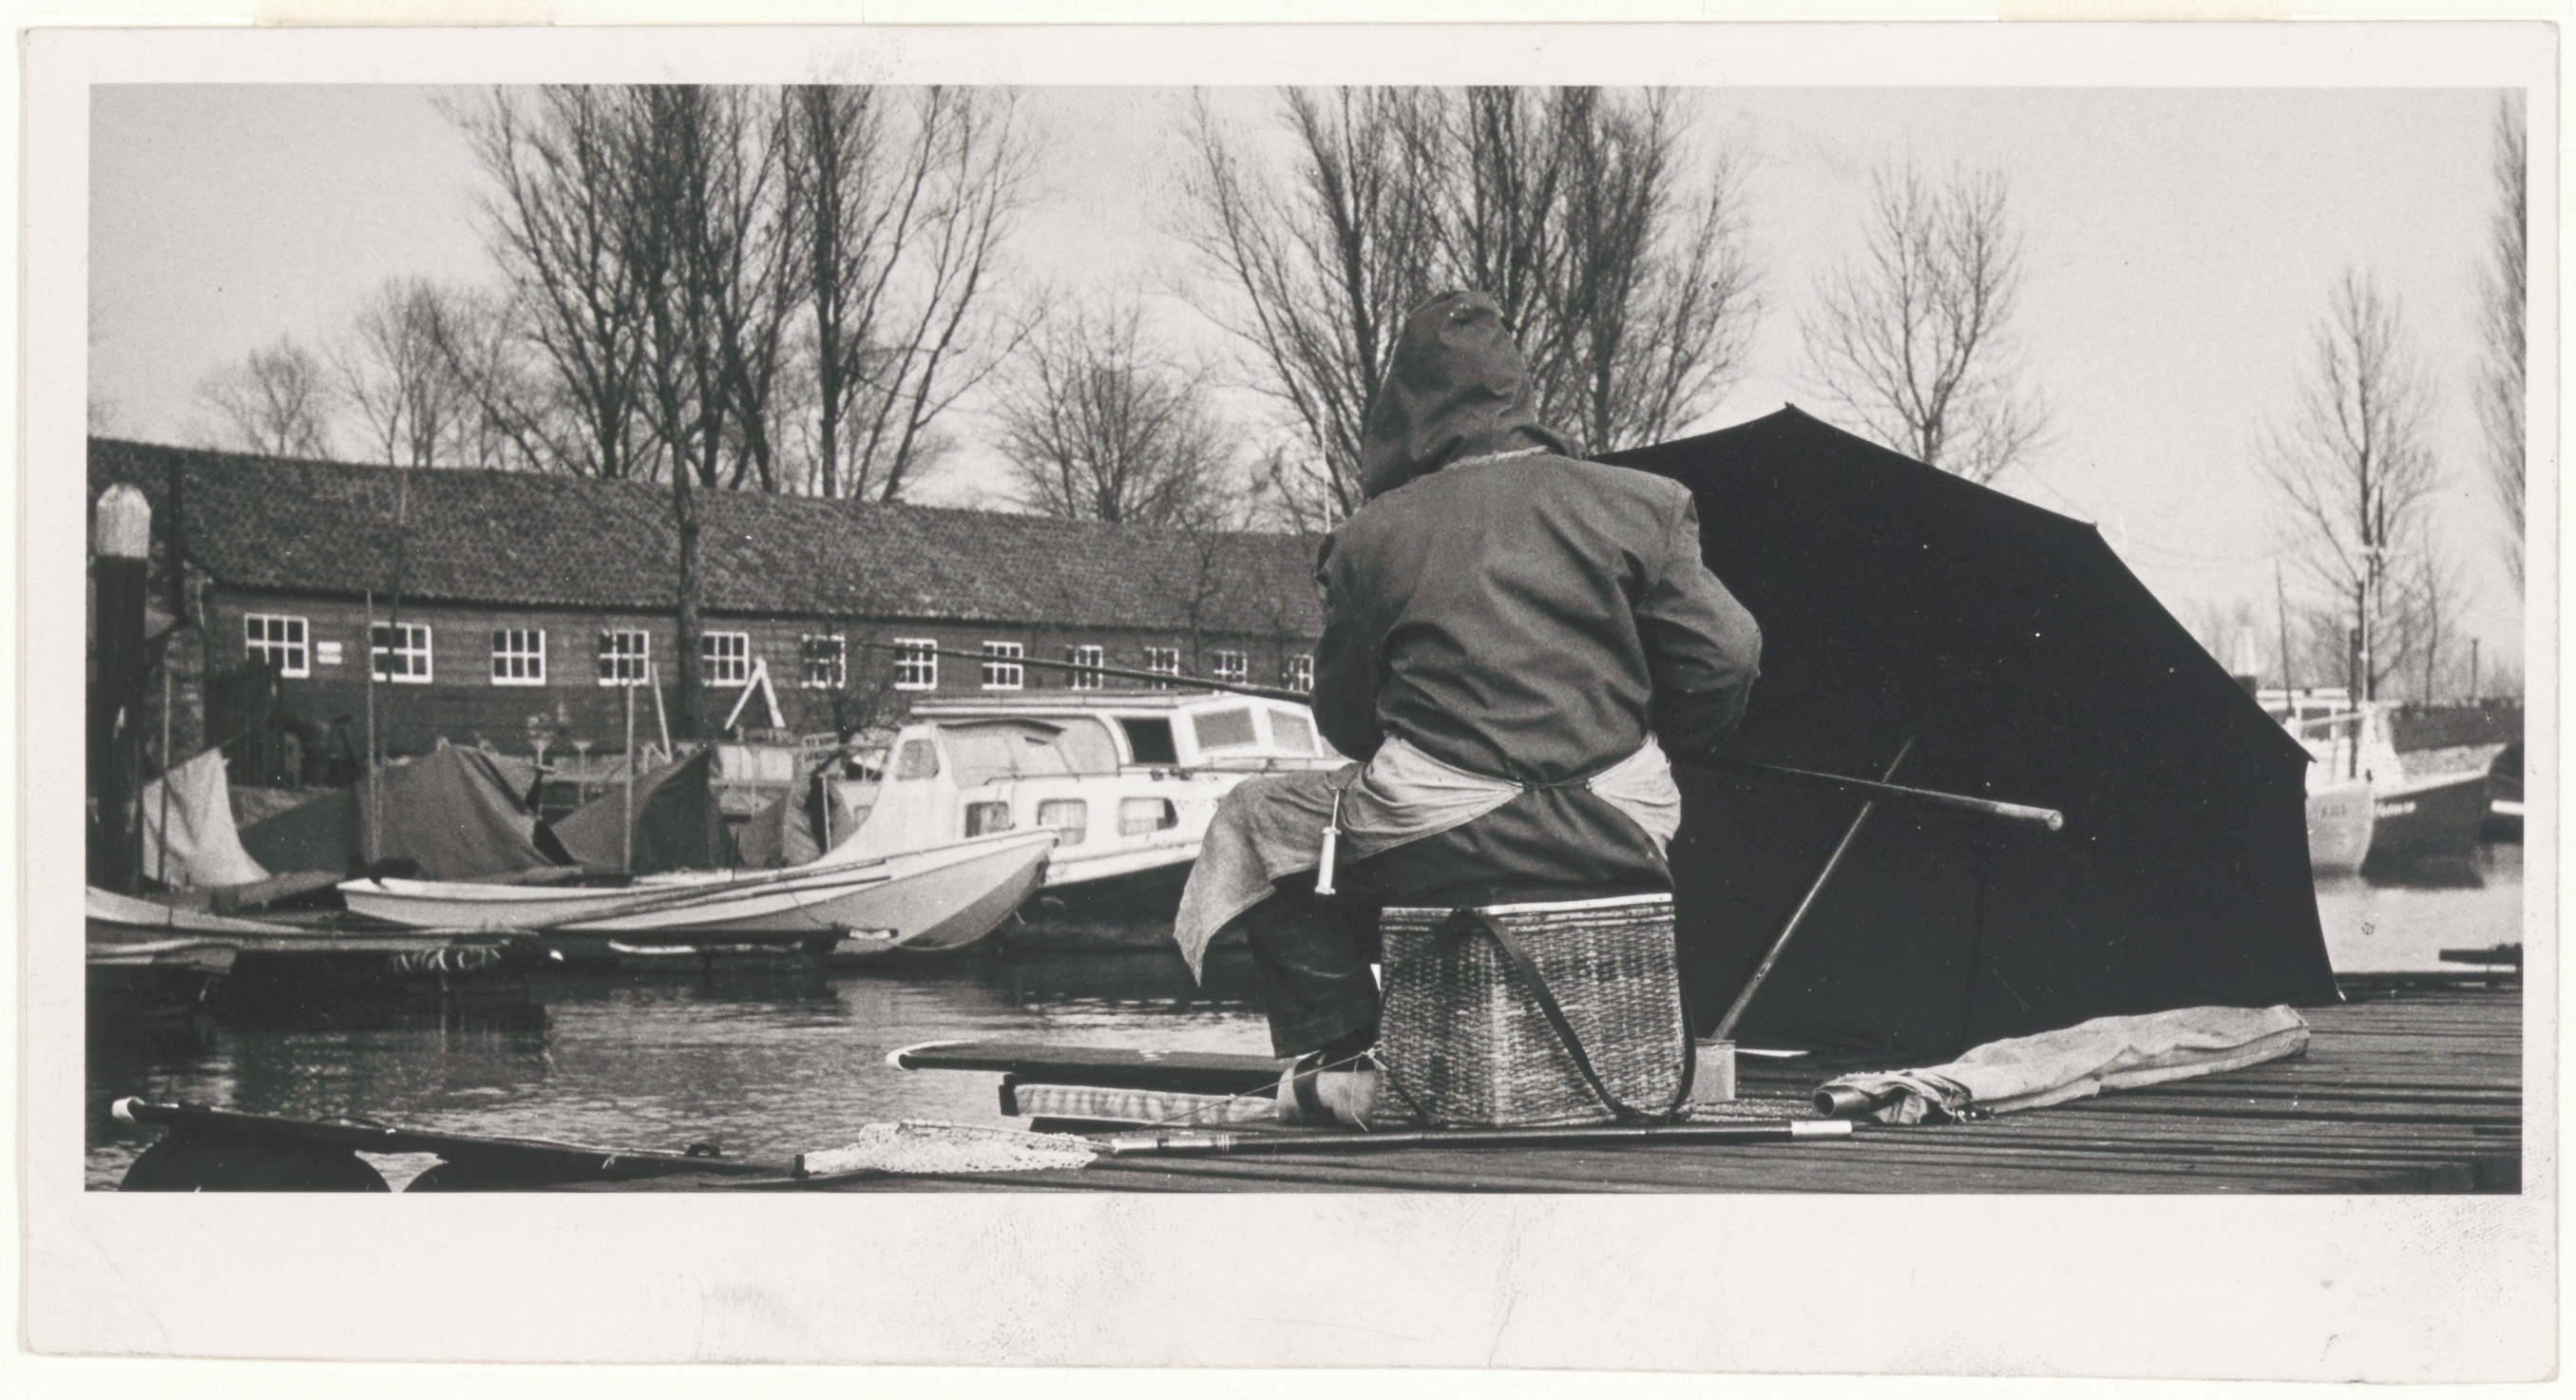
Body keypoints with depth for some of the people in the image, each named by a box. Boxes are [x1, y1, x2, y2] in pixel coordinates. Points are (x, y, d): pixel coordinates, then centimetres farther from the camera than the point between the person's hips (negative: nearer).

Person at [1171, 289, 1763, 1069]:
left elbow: (1344, 719, 10)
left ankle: (1338, 1046, 13)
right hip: (1617, 842, 2)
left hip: (1439, 842, -2)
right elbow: (1727, 659, 0)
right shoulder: (1641, 506, 3)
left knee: (1253, 823, 23)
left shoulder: (1369, 537, 3)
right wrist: (1666, 739, 21)